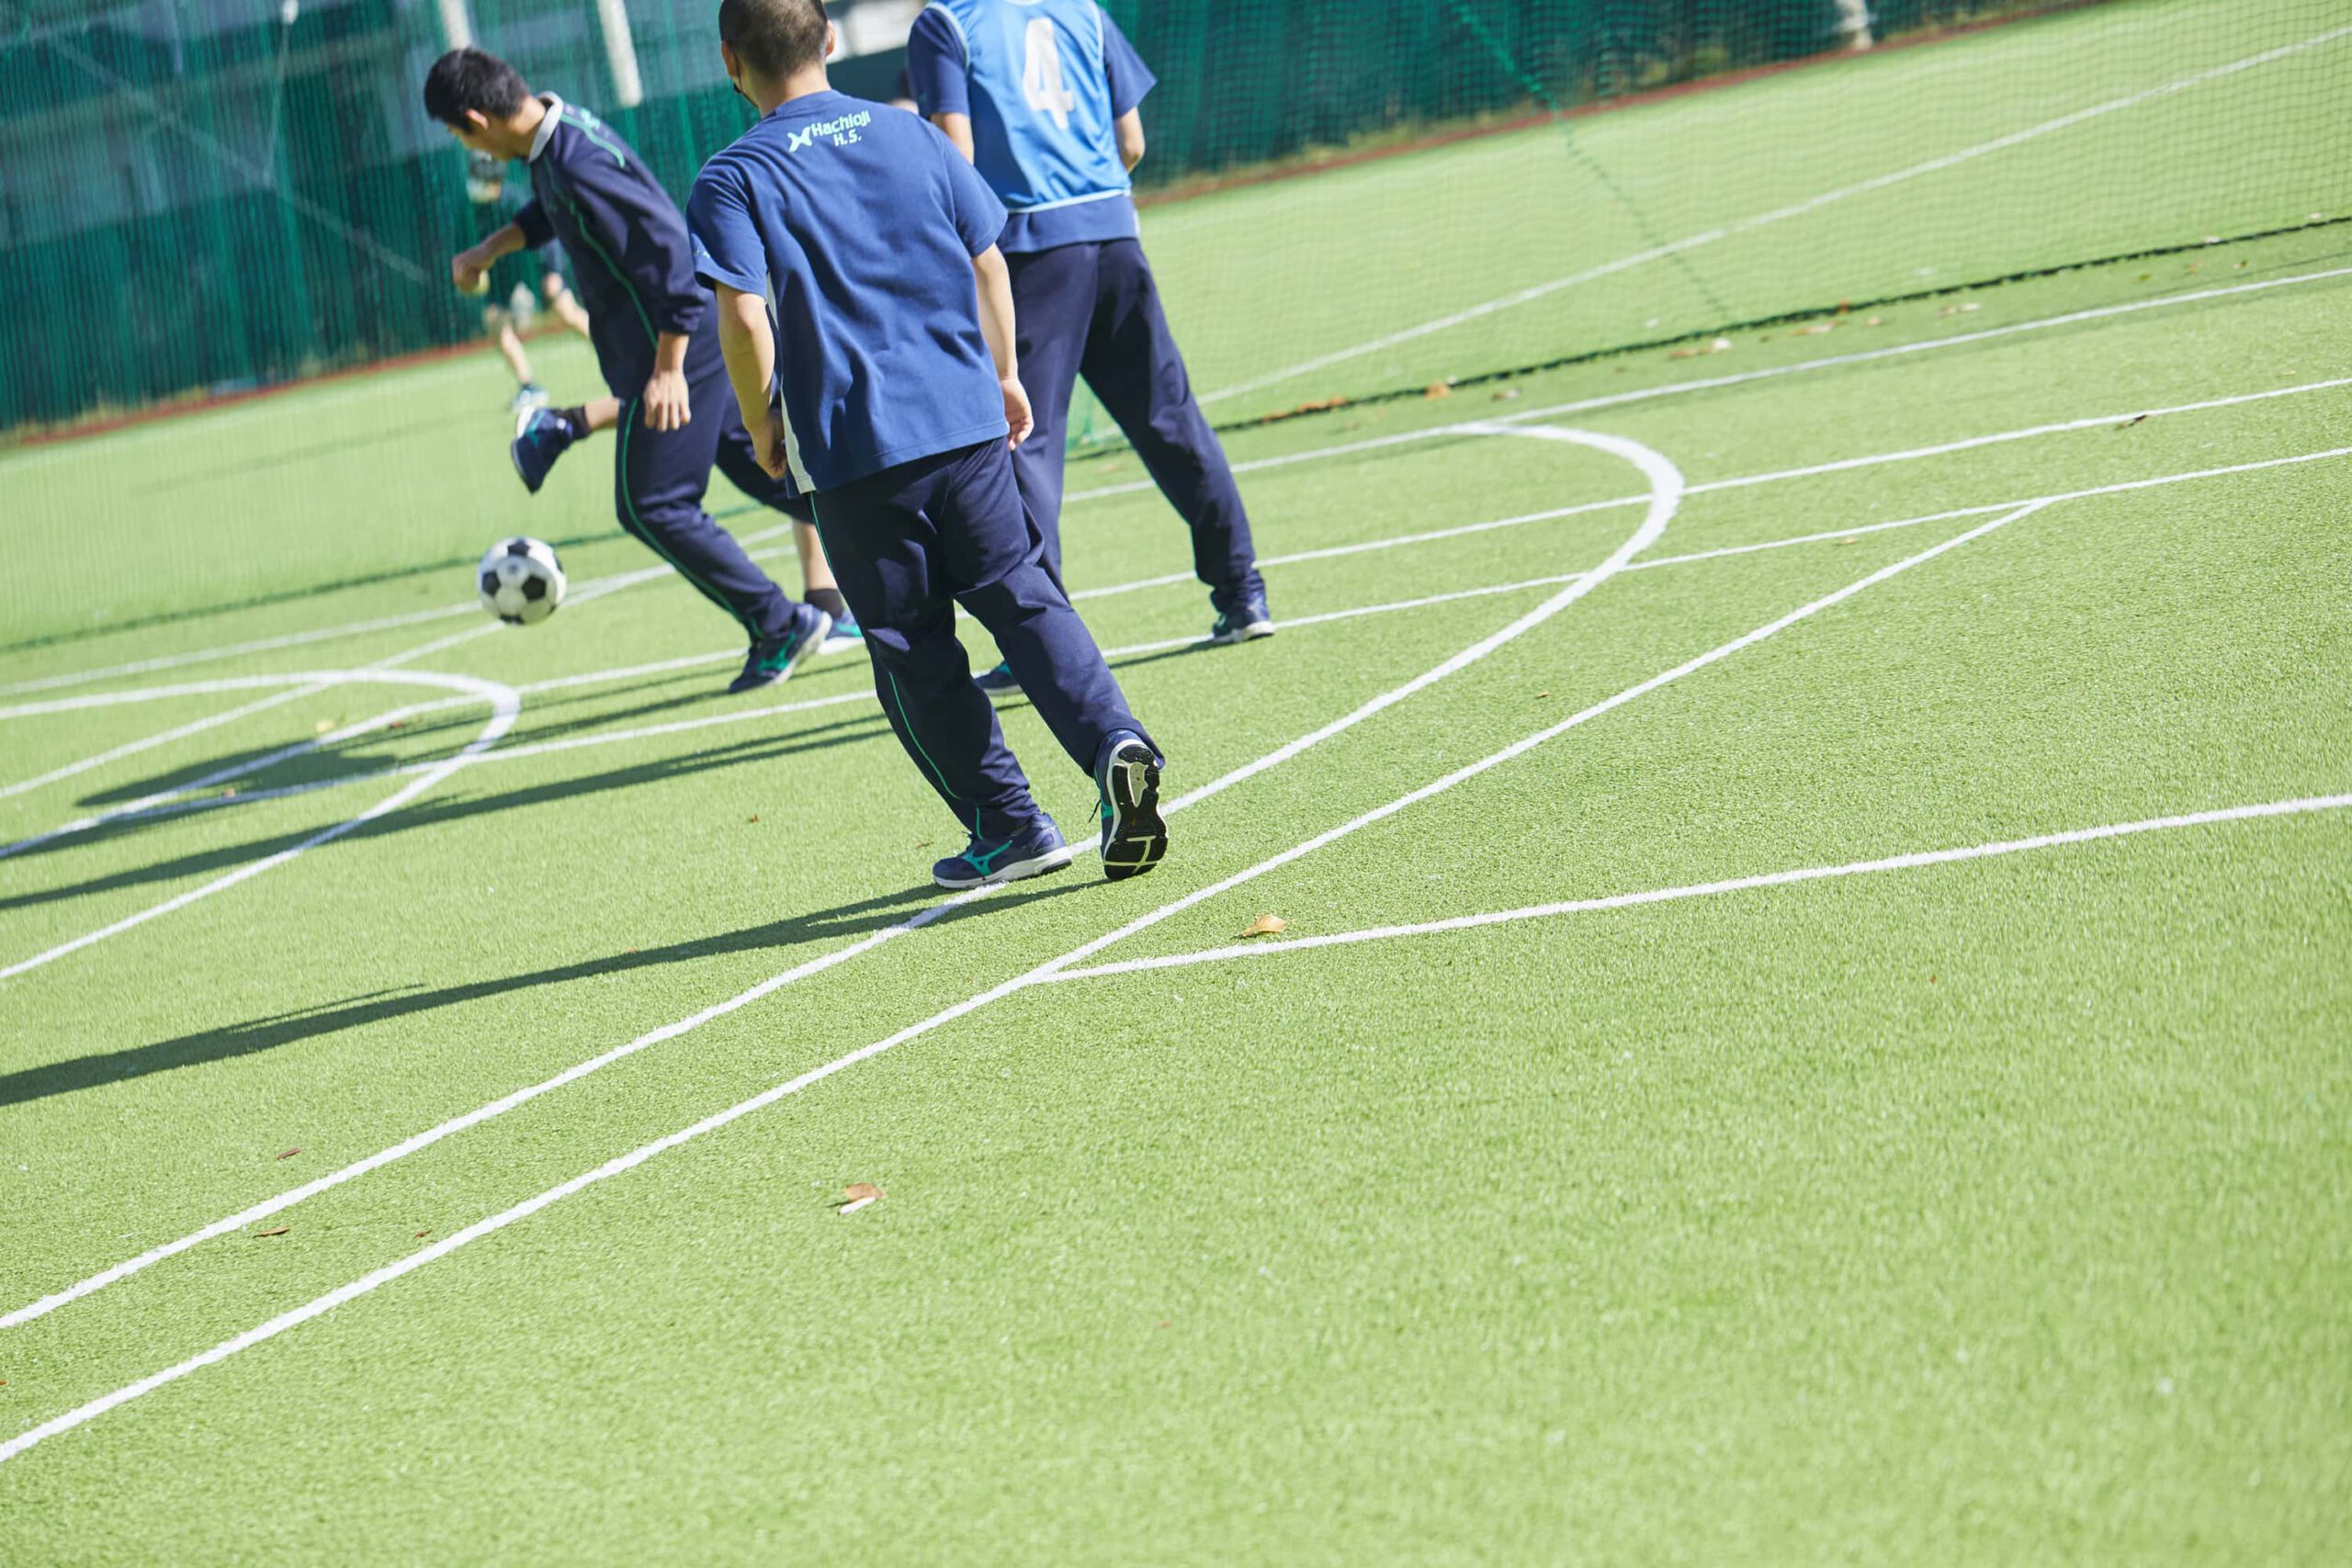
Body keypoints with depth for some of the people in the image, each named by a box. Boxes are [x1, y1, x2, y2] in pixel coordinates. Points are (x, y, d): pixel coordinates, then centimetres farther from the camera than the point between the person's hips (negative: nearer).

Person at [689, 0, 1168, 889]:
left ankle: (1008, 826, 11)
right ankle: (1115, 742, -15)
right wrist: (1003, 376, 21)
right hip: (967, 424, 3)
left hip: (851, 451, -3)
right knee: (1023, 597, 8)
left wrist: (764, 429, -1)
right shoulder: (910, 135, 7)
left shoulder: (733, 180, -5)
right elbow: (988, 264, 9)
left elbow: (745, 320, -16)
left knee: (914, 650, 8)